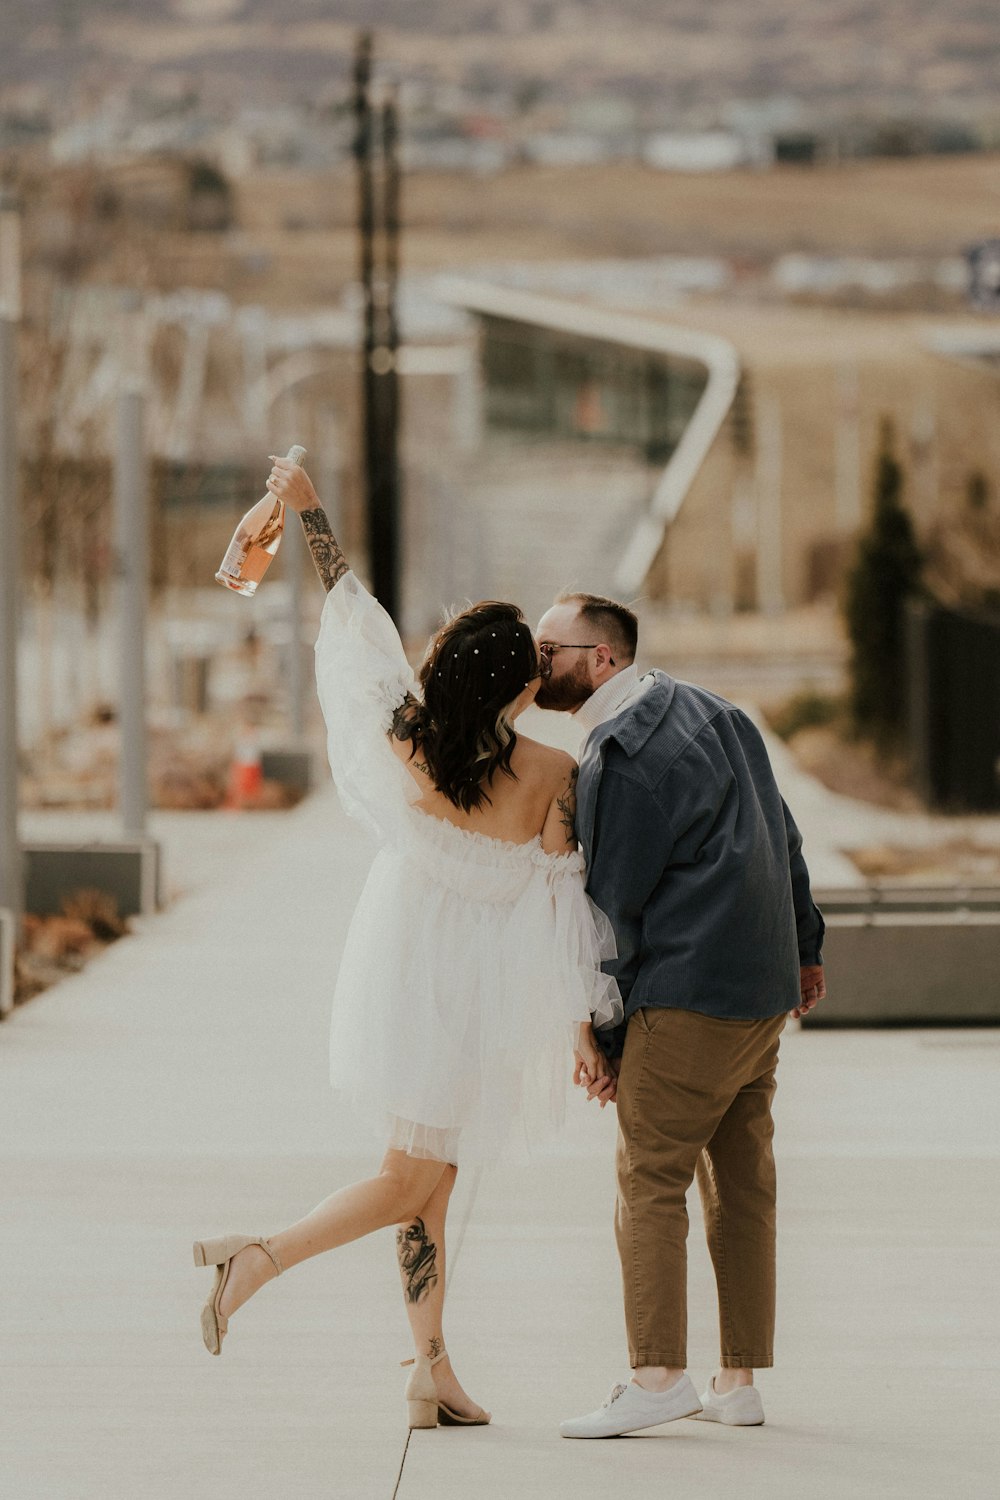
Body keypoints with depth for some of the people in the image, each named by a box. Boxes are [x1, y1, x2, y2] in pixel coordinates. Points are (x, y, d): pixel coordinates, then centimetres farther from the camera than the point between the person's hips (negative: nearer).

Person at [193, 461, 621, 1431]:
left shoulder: (404, 738, -10)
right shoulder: (551, 775, -18)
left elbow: (353, 617, -1)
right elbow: (563, 903, -15)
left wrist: (307, 510, 11)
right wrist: (587, 1025, -6)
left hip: (396, 973, 5)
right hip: (475, 990, -5)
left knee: (426, 1180, 15)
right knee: (412, 1184, 2)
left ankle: (431, 1371, 16)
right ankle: (261, 1258, -20)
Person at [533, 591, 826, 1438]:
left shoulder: (623, 758, -14)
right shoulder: (702, 710, 13)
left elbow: (616, 906, -12)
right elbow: (782, 835, 20)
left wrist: (601, 1033, -5)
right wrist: (802, 945, 29)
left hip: (689, 998, -9)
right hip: (764, 990, 9)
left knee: (649, 1179, -6)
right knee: (742, 1183, 10)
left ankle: (658, 1377, -9)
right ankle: (740, 1383, 13)